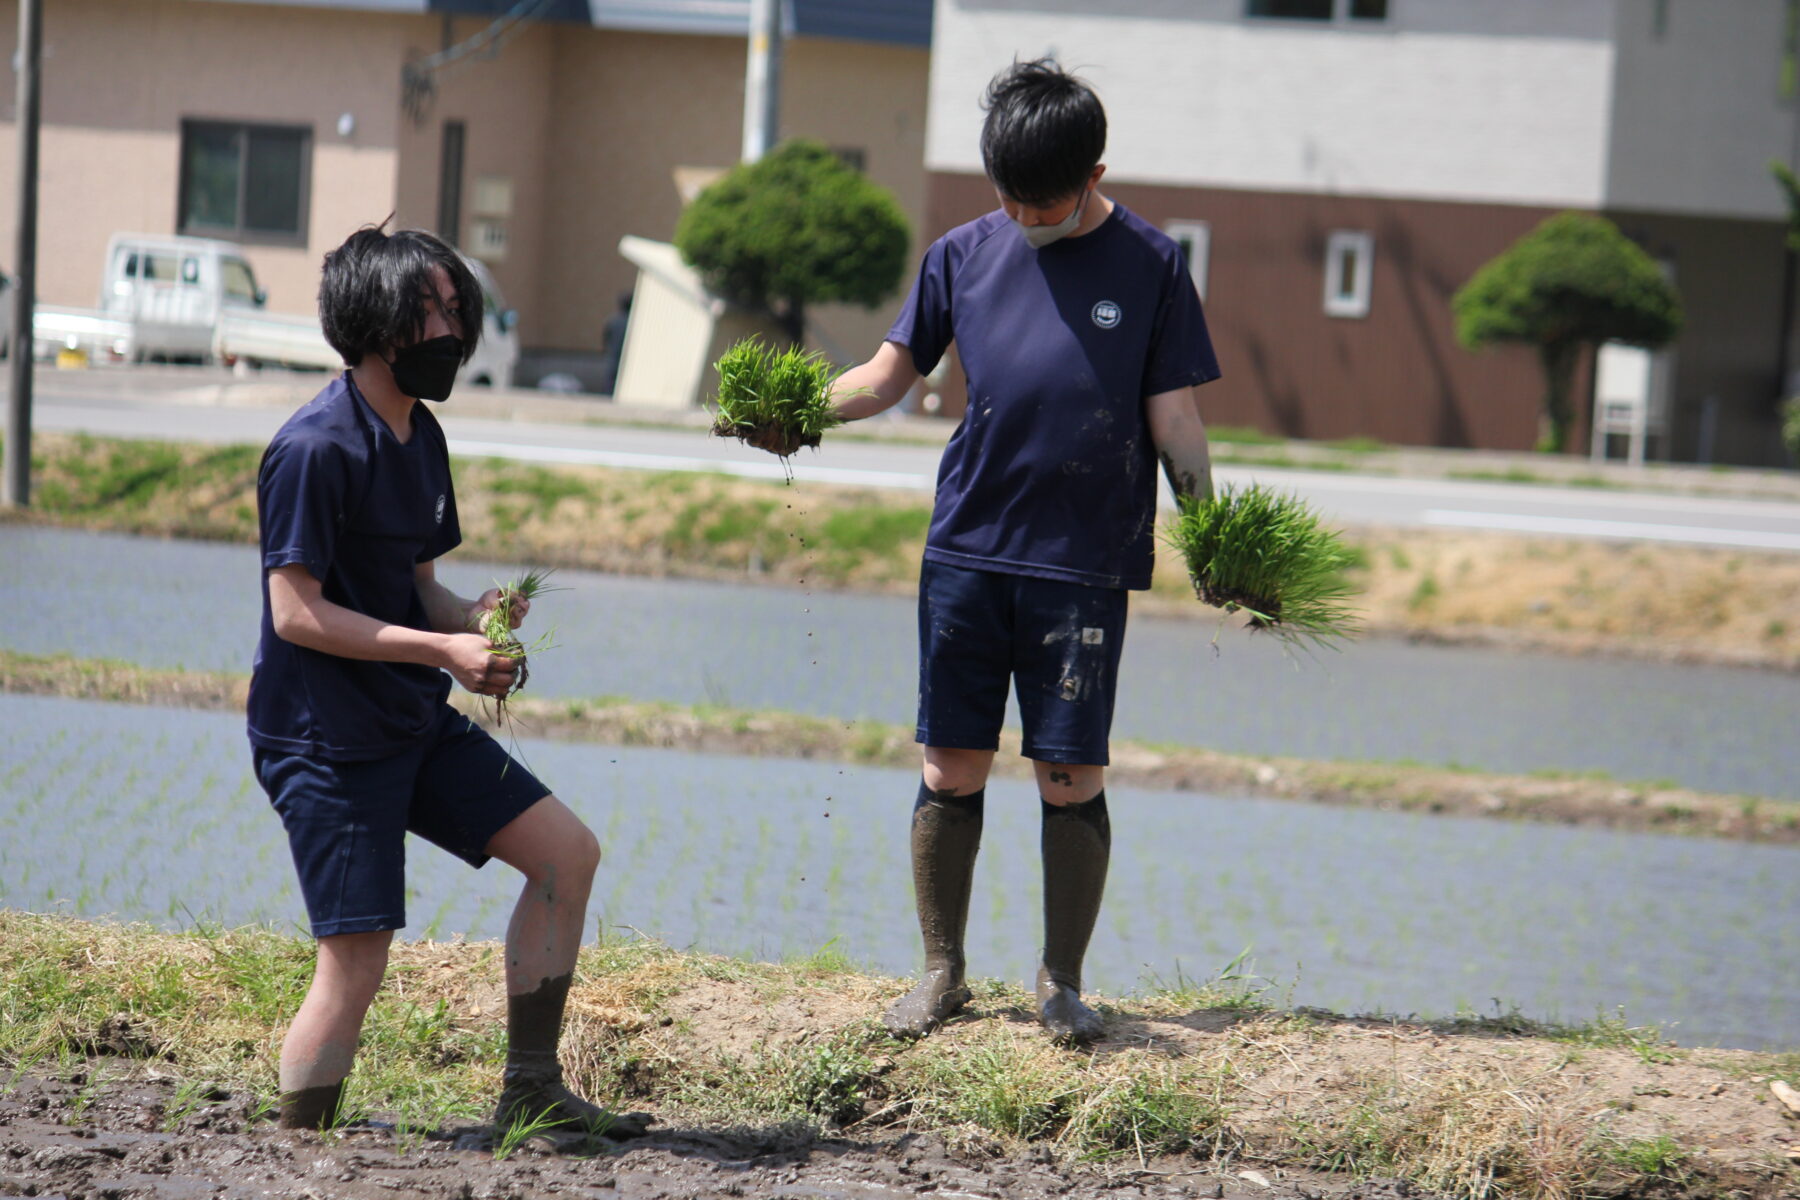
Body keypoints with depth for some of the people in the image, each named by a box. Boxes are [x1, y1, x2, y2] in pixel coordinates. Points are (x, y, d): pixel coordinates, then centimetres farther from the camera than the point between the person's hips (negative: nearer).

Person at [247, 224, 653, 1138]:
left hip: (417, 723, 9)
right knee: (355, 964, -12)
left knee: (567, 852, 6)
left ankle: (530, 1093, 12)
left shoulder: (419, 436, 12)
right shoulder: (316, 446, -17)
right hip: (325, 741, -9)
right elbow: (296, 613, -20)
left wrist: (471, 615, -6)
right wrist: (443, 649, -22)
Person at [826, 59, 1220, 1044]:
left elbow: (1174, 418, 2)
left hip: (1085, 565, -2)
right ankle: (941, 973, 16)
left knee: (1071, 779, -3)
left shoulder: (1148, 266, 2)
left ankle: (1061, 981, 11)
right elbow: (889, 373, 10)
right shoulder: (964, 254, 8)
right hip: (965, 552, 2)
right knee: (952, 768, 3)